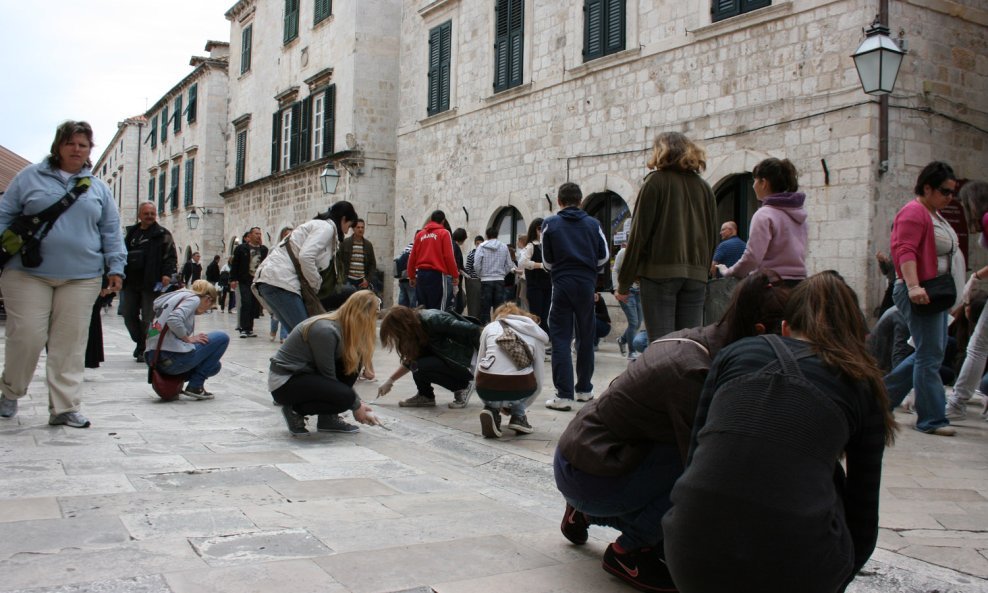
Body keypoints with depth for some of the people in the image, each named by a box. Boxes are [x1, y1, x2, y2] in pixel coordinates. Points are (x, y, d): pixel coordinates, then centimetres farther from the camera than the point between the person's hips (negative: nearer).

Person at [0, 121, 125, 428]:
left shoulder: (98, 188, 14)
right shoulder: (30, 177, 9)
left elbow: (111, 232, 12)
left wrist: (115, 267, 4)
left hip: (82, 277, 2)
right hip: (29, 273, -2)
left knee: (71, 343, 0)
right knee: (26, 336, -4)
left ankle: (64, 407, 6)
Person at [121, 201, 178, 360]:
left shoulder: (162, 234, 0)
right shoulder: (131, 233, 16)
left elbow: (171, 256, -6)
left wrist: (167, 274, -19)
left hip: (151, 283, -6)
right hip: (131, 282, 6)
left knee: (148, 318, -2)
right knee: (129, 314, 9)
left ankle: (144, 349, 10)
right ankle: (140, 342, 29)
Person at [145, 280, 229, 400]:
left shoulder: (176, 296, 25)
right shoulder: (194, 298, -2)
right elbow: (174, 320, -22)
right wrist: (188, 339, -8)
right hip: (172, 359, -10)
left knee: (214, 366, 25)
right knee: (222, 338, 5)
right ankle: (195, 386, 1)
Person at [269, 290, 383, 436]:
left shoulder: (341, 325, 0)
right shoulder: (325, 331, -26)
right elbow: (328, 375, -19)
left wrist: (358, 402, 4)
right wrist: (355, 406, -10)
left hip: (304, 372, 9)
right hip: (284, 382, -9)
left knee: (353, 360, -4)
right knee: (344, 397, -26)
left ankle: (329, 418, 1)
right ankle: (295, 411, -4)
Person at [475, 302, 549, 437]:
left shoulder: (490, 327, 22)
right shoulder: (536, 334, 22)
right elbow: (538, 382, 22)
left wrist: (496, 401, 37)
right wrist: (519, 406, 38)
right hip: (518, 389, 0)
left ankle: (492, 410, 10)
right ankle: (518, 417, 18)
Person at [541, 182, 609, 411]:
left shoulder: (550, 224, 0)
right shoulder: (593, 223, 5)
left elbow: (547, 261, 5)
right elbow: (604, 256, 8)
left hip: (562, 285, -2)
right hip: (586, 285, 3)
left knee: (560, 339, -3)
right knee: (586, 338, 14)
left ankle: (564, 395, -12)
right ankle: (584, 389, 24)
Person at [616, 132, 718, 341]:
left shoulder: (656, 181, -1)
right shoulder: (703, 186, 15)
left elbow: (639, 234, -6)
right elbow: (712, 237, 15)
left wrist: (624, 283, -3)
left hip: (659, 272, -5)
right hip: (696, 274, 5)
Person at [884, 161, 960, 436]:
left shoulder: (934, 215, 19)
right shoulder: (914, 212, -13)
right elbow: (905, 250, -24)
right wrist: (913, 286, -35)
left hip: (934, 292, 10)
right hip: (919, 294, -10)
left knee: (930, 352, 14)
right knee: (930, 355, -7)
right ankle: (931, 419, -1)